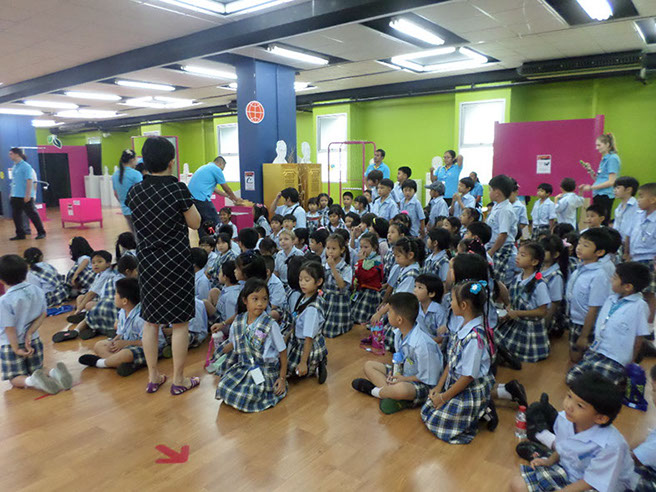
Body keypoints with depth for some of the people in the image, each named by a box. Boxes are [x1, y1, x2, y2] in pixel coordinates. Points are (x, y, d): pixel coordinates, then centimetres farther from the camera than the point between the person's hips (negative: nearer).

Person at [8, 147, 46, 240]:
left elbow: (29, 181, -16)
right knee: (16, 215, 8)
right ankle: (20, 234, 16)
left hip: (25, 197, -8)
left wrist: (28, 195, -20)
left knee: (32, 214, -4)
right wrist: (11, 193, 17)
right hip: (15, 197, 8)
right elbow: (13, 181, 20)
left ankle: (41, 232, 4)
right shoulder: (14, 167, 14)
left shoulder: (26, 166, -10)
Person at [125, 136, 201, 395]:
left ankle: (153, 377, 26)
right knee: (180, 322, 6)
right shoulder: (178, 189, -15)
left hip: (147, 262, 5)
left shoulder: (135, 191, 0)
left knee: (150, 320, 15)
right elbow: (195, 223, -5)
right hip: (177, 262, -5)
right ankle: (179, 380, 16)